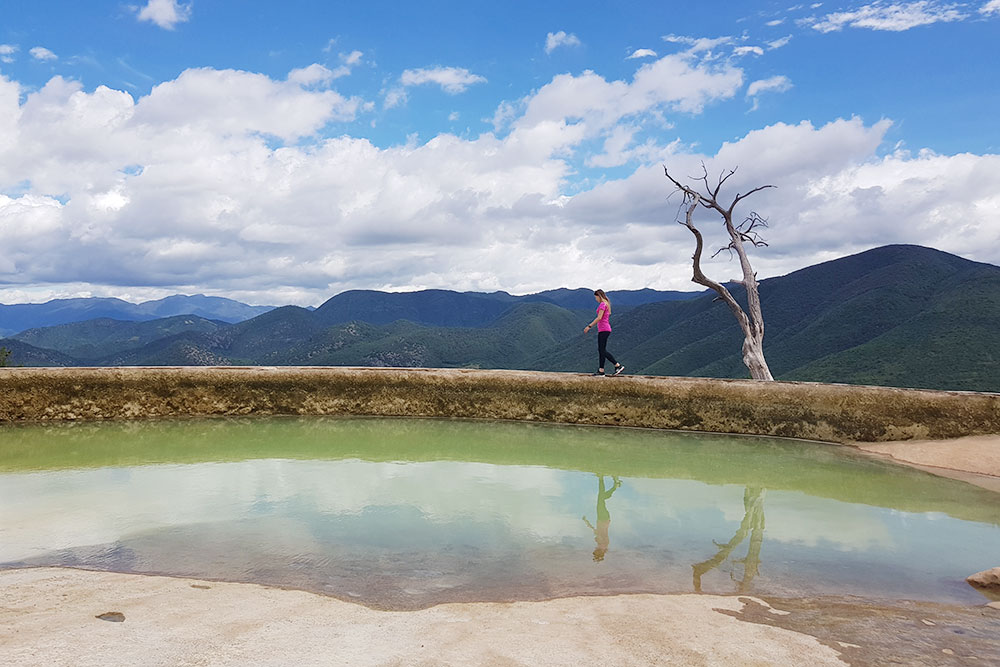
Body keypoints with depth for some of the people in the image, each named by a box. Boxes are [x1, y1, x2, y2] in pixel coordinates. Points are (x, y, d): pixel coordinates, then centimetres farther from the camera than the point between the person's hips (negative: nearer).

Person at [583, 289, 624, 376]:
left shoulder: (602, 304, -11)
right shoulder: (606, 304, 18)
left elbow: (599, 318, -20)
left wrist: (589, 326, -20)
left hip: (603, 330, -10)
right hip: (605, 329, 10)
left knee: (603, 351, -10)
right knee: (600, 350, 9)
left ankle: (618, 366, -13)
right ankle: (601, 370, 9)